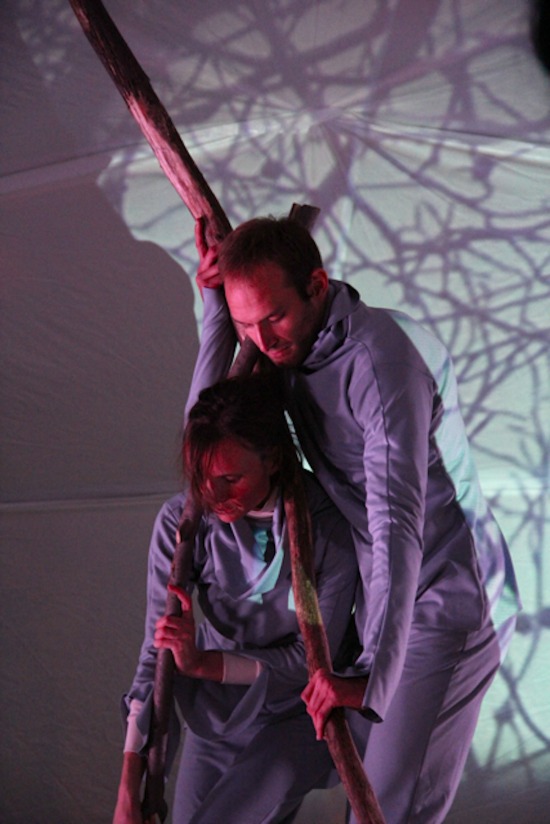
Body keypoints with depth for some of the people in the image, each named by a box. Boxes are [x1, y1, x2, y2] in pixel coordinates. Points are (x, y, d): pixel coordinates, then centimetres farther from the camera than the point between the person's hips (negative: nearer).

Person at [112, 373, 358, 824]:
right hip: (215, 717, 4)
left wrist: (202, 663, -26)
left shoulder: (329, 528, -23)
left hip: (293, 719, -3)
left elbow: (314, 656, -15)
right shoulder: (183, 521, -17)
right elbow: (157, 653, -16)